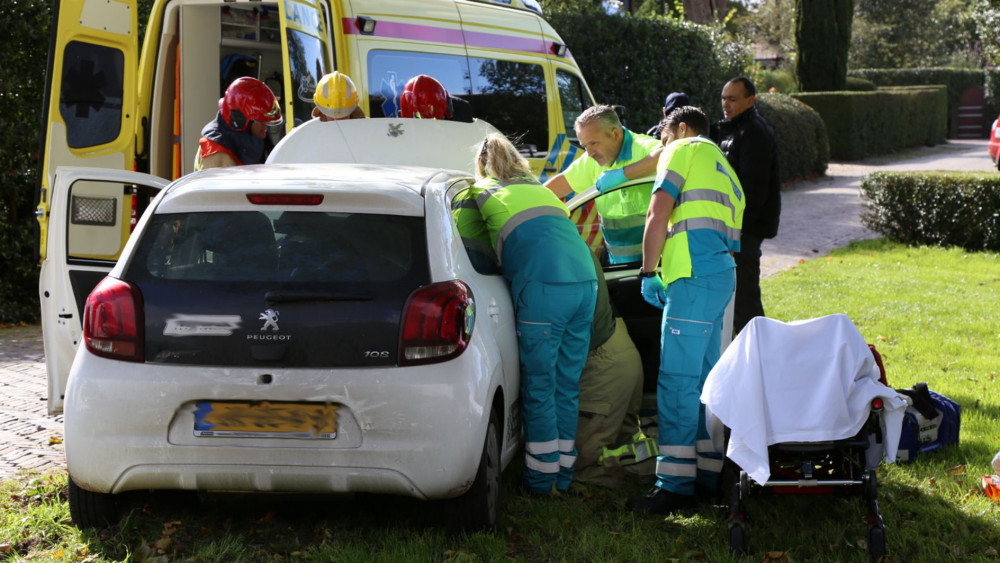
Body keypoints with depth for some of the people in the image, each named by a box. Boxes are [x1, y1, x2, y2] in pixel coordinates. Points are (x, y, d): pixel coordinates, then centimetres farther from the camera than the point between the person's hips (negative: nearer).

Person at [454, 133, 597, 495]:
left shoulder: (477, 194, 14)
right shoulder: (539, 189, 29)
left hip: (543, 289, -6)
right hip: (585, 282, 6)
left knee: (539, 389, 2)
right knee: (567, 387, 12)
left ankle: (541, 481, 5)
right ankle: (563, 475, 17)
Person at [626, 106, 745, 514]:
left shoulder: (684, 150, 6)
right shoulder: (727, 173, 31)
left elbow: (658, 214, -6)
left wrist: (648, 271, -1)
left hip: (693, 277, -9)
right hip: (723, 278, 9)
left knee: (677, 380, -11)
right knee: (703, 378, 14)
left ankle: (675, 485, -14)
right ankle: (709, 470, 17)